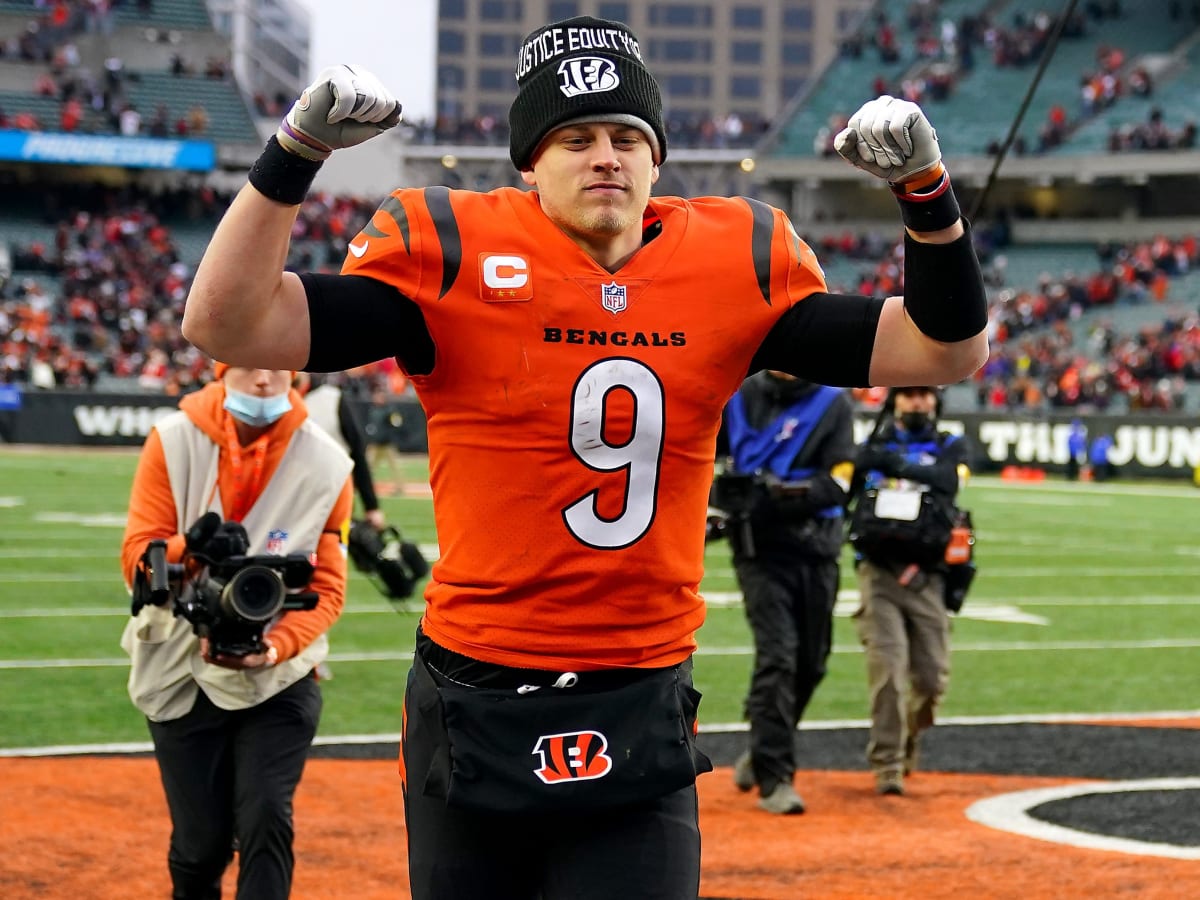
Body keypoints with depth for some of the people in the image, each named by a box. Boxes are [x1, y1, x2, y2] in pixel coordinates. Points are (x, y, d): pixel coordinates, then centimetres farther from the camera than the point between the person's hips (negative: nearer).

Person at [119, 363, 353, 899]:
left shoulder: (326, 464, -8)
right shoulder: (173, 442, -7)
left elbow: (326, 589, -6)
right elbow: (137, 559, -10)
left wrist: (273, 648, -24)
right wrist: (189, 547, -33)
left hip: (279, 677, 0)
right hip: (182, 674, 0)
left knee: (265, 822, -17)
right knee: (200, 844, 4)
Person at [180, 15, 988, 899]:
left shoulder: (733, 266, 2)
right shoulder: (453, 259, -6)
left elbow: (944, 350, 4)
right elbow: (225, 324, -12)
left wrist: (926, 190, -10)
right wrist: (293, 156, -23)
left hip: (644, 721, 1)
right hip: (472, 714, -1)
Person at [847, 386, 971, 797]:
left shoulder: (950, 448, 10)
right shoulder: (871, 447, 14)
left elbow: (945, 480, -11)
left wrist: (895, 463, -22)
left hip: (926, 576, 1)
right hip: (878, 573, -1)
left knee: (932, 678, 1)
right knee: (887, 664, -14)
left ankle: (907, 738, 29)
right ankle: (887, 764, -8)